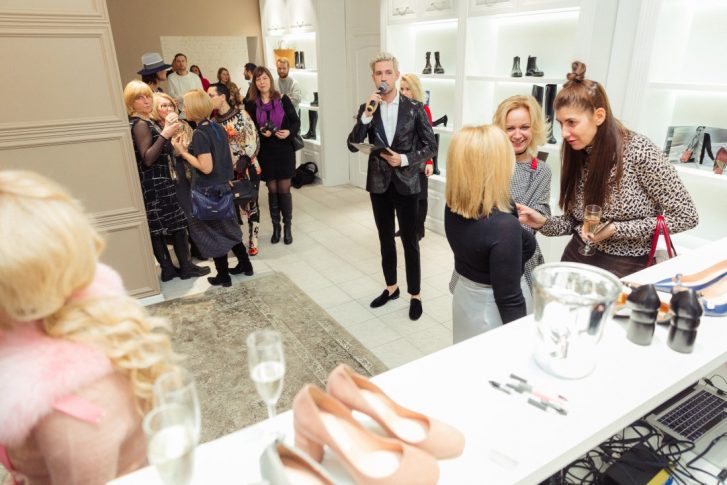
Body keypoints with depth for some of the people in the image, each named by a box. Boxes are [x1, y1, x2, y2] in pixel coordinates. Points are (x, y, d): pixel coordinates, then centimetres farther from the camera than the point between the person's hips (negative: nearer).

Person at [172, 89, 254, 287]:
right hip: (223, 187, 8)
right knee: (227, 228, 21)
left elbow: (206, 167, -23)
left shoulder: (199, 134, -19)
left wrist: (183, 152, -15)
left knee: (212, 232, 7)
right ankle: (245, 264, 30)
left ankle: (223, 276, 18)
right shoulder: (218, 128, 4)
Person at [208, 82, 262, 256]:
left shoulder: (242, 114, -7)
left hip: (248, 168, -3)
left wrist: (243, 161, -18)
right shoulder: (213, 121, 5)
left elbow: (253, 140, -11)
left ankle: (253, 240, 17)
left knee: (250, 203, 5)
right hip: (227, 171, 4)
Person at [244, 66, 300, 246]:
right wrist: (260, 132, -16)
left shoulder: (282, 99, -2)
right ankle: (276, 226, 20)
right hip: (265, 152, 1)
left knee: (284, 189, 1)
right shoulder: (251, 104, 1)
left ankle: (288, 227, 14)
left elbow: (296, 122, 1)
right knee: (272, 190, 7)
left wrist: (289, 132, -19)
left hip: (284, 150, -1)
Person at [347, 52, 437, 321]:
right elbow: (353, 145, -9)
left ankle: (415, 295, 19)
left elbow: (430, 146, -3)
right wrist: (367, 115, -19)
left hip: (406, 183, -3)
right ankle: (391, 287, 33)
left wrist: (405, 160, -17)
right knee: (386, 239, 15)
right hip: (379, 183, 3)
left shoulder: (414, 108, -5)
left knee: (410, 241, 5)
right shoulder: (366, 108, 1)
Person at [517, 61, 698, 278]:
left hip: (624, 268, -4)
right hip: (577, 258, 5)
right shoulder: (578, 154, 0)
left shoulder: (639, 151, -16)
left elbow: (685, 216, -11)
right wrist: (543, 222, -11)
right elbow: (576, 220, 8)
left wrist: (615, 230, -17)